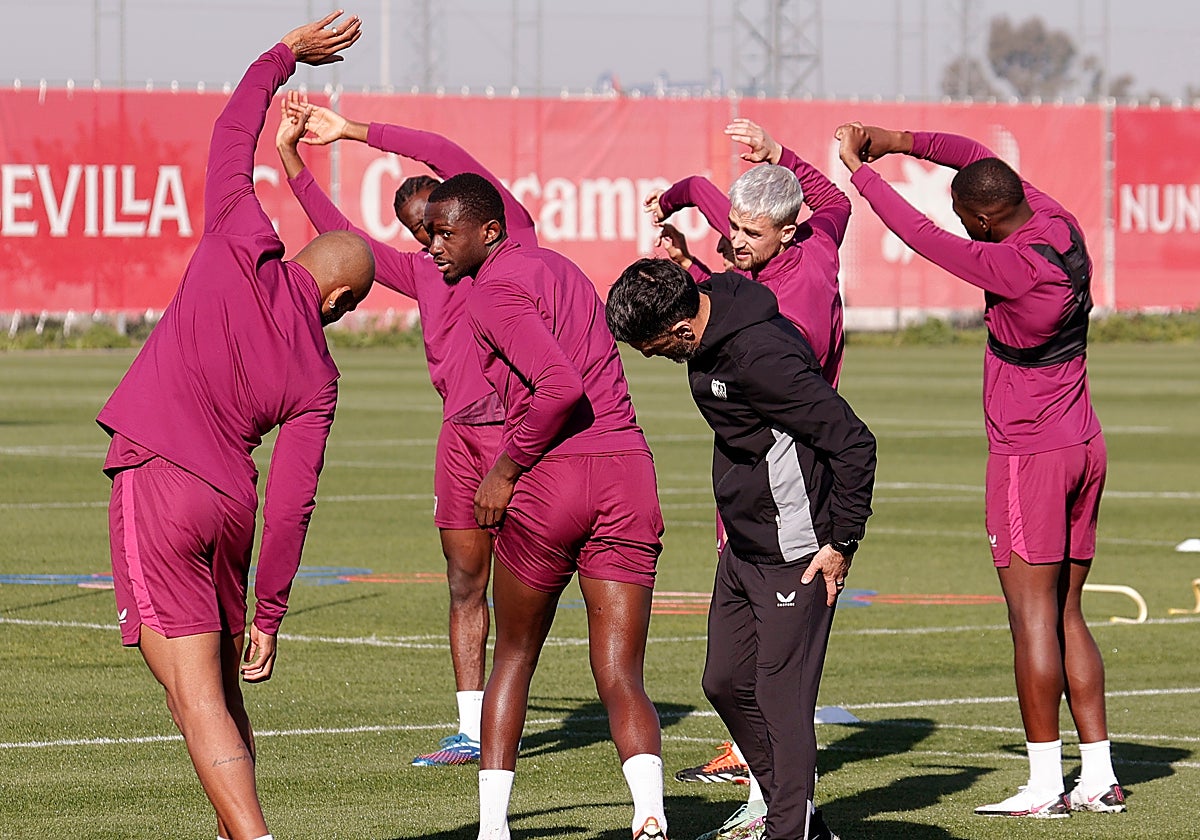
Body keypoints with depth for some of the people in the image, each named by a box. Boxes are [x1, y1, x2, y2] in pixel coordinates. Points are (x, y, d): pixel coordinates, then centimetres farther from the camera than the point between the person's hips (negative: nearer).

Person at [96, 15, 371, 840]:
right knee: (222, 694, 20)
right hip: (230, 502, 4)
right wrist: (269, 614, 10)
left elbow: (233, 132, 13)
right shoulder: (318, 375, 7)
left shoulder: (246, 252, 1)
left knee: (199, 703, -8)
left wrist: (287, 55, 28)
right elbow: (293, 503, 4)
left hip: (157, 484, -4)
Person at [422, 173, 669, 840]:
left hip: (550, 482, -6)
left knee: (514, 658, 15)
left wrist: (507, 468, -10)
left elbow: (561, 386, -21)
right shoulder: (556, 266, 19)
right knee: (621, 678, 0)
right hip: (628, 471, 6)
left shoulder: (494, 293, -7)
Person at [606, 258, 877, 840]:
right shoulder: (712, 319, 2)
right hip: (744, 546, 10)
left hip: (795, 553, -10)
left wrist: (842, 543, -17)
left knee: (781, 696, -7)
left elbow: (853, 443, -23)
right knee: (726, 682, 12)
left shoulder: (760, 355, -26)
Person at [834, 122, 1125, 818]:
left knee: (1033, 616, -5)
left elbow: (923, 237, -14)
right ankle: (1100, 776, 10)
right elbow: (977, 156, 15)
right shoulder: (1061, 227, 3)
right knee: (1067, 616, 12)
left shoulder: (1012, 266, -21)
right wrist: (898, 141, 9)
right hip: (1085, 446, 9)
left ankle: (1046, 783, -6)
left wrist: (860, 170, -2)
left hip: (1029, 455, -9)